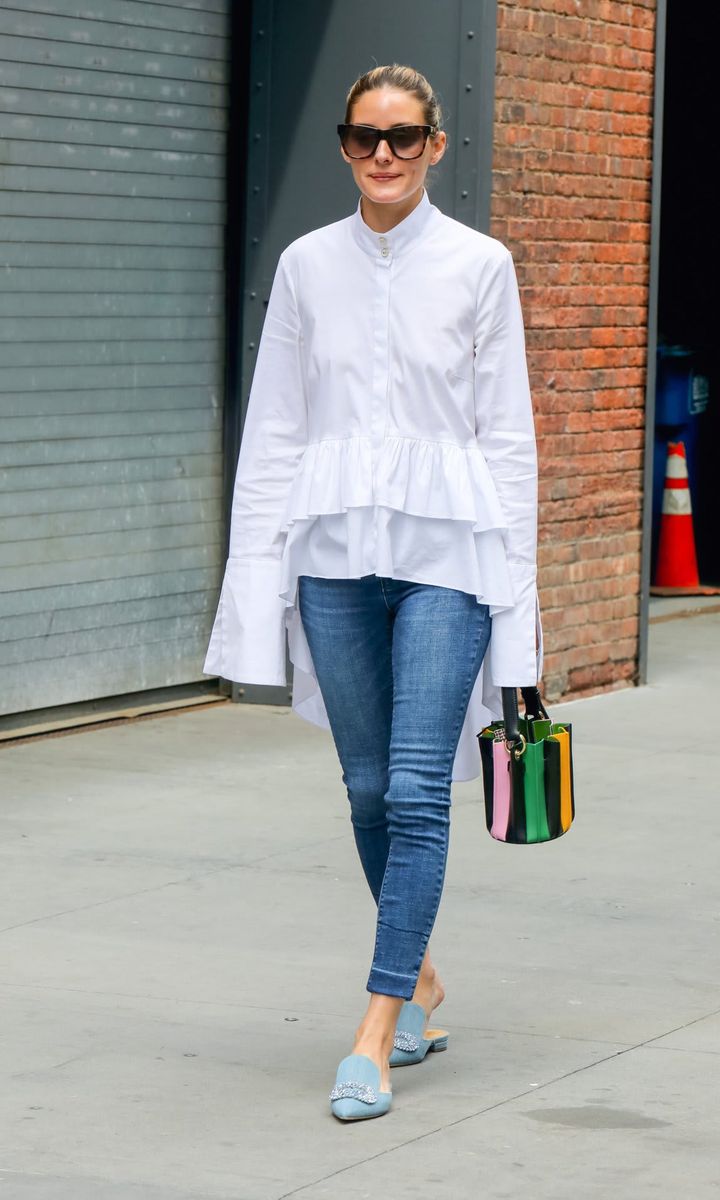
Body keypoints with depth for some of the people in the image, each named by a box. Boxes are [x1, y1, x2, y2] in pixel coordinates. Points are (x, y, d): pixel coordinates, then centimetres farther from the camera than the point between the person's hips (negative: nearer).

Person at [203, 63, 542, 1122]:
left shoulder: (479, 265, 1)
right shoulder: (307, 265, 7)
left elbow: (508, 437, 2)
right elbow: (273, 430, 9)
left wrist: (515, 592, -2)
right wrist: (256, 582, 3)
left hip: (445, 546, -3)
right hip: (335, 547, 3)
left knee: (417, 789, -11)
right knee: (370, 787, 10)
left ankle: (378, 1032, -9)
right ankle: (420, 974, 31)